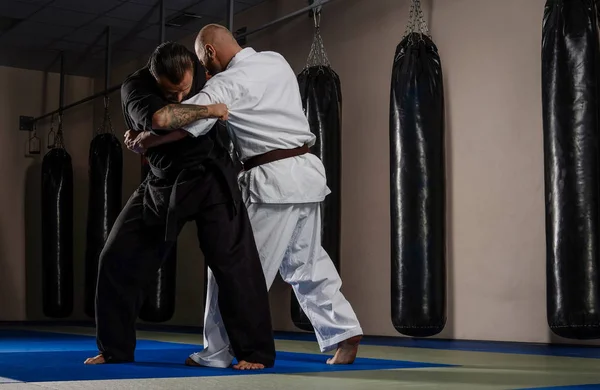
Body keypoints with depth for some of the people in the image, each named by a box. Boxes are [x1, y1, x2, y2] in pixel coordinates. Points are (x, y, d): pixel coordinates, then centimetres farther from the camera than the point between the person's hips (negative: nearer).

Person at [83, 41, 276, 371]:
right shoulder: (135, 87, -17)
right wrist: (209, 109, -29)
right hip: (162, 183, 2)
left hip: (210, 179, -1)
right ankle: (115, 350, 18)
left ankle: (255, 352, -3)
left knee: (233, 262, -13)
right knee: (117, 259, 2)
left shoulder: (203, 72, -10)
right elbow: (159, 118, -38)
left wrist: (148, 138, -11)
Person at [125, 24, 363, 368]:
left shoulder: (228, 83, -10)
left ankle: (217, 352, 7)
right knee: (307, 263, 17)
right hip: (307, 173, 8)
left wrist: (140, 142, -3)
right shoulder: (277, 61, 12)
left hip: (274, 181, -8)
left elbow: (186, 123, -18)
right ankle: (345, 333, 16)